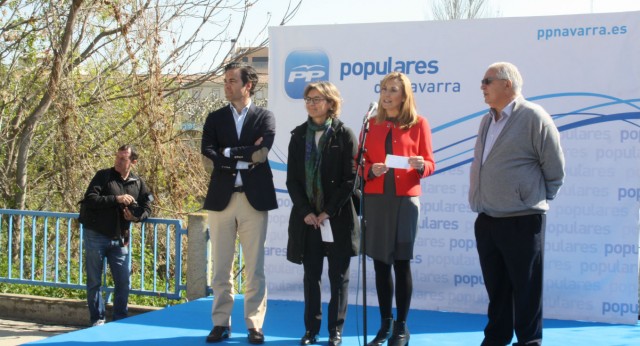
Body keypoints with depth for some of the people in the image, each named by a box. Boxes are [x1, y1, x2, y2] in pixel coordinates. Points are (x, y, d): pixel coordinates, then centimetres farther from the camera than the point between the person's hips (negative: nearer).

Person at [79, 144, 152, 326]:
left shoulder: (138, 183, 6)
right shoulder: (103, 176, -4)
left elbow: (147, 208, 9)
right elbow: (90, 199, -14)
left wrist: (136, 216, -13)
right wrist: (116, 199, -21)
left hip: (119, 239, 3)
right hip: (95, 236, -3)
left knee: (123, 281, 3)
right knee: (94, 281, 3)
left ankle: (120, 319, 15)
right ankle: (97, 319, 12)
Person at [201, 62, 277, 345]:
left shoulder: (265, 117, 5)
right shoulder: (215, 118, 11)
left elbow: (262, 152, -12)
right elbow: (208, 151, -6)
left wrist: (229, 153, -7)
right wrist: (245, 157, -13)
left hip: (254, 199, -2)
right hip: (221, 199, 2)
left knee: (255, 268, 2)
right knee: (221, 268, 6)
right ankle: (221, 323, 13)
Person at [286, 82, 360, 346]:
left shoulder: (344, 135, -2)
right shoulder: (299, 135, 8)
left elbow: (350, 179, -6)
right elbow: (292, 179, 6)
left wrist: (329, 212, -12)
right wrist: (306, 212, -6)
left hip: (338, 217, -3)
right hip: (307, 217, 3)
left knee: (338, 276, 4)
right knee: (311, 275, 6)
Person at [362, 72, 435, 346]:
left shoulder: (418, 124, 3)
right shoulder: (372, 124, 10)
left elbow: (429, 164, 4)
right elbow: (360, 161, 9)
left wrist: (421, 166, -18)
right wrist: (371, 170, -12)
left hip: (405, 199, -2)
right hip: (375, 198, 3)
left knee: (401, 262, -1)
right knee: (380, 262, 4)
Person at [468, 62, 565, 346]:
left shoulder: (533, 117, -10)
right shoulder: (487, 121, 13)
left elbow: (555, 167, -6)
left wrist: (538, 199, 2)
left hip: (521, 221, -7)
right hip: (486, 219, 7)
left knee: (526, 287, 2)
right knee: (495, 286, 15)